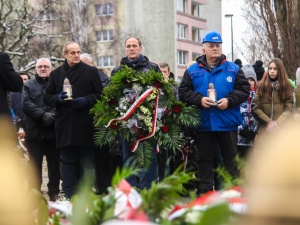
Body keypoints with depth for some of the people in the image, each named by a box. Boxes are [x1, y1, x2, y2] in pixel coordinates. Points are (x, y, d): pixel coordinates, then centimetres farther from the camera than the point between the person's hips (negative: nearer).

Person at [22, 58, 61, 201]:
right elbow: (26, 104, -3)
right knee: (35, 165, 4)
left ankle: (54, 194, 13)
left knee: (54, 165, 5)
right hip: (34, 132, 1)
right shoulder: (28, 85, 12)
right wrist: (43, 115, -17)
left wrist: (52, 115, -21)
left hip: (53, 131, 0)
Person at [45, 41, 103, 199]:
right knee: (67, 162, 4)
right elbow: (47, 97, 13)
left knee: (85, 161, 3)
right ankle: (69, 196, 8)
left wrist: (86, 100, -12)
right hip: (65, 125, 2)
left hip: (85, 125, -2)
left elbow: (100, 94, 4)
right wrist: (57, 98, -8)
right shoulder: (56, 74, 13)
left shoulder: (91, 71, 7)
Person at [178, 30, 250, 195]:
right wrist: (199, 100, -14)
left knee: (231, 158, 7)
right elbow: (183, 92, 1)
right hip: (203, 123, 1)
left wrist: (229, 100, -15)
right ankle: (205, 193, 15)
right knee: (205, 160, 8)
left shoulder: (233, 69, 4)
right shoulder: (192, 70, 5)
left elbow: (244, 89, 0)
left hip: (227, 122, 0)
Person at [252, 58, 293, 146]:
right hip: (264, 129, 0)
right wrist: (269, 122, -9)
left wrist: (277, 123, -15)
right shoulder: (261, 85, 7)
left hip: (282, 129, 0)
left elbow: (288, 109, 0)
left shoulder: (287, 86, 7)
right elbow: (255, 107, 2)